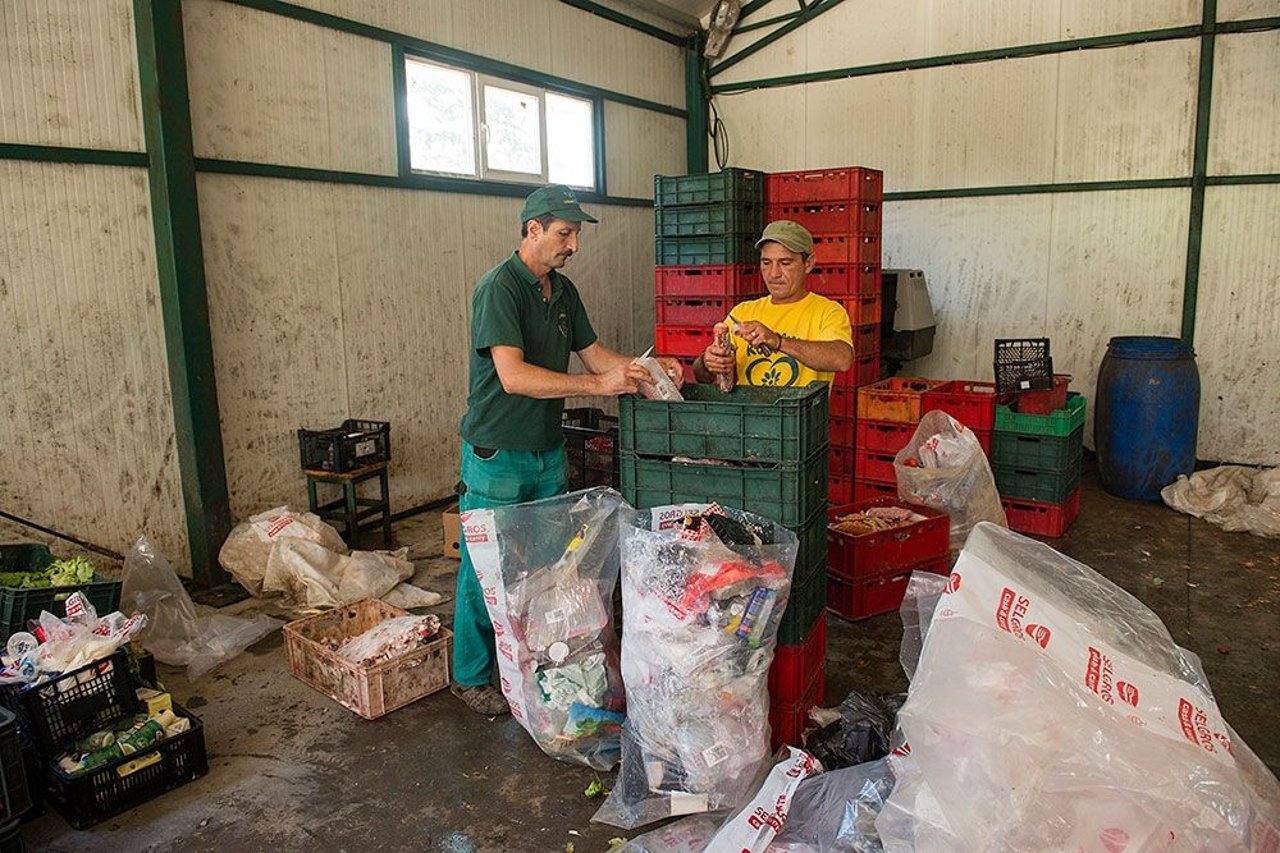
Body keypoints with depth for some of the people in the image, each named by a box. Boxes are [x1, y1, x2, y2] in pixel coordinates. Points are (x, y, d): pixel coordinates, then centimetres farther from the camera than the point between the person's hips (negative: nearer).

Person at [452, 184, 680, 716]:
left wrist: (642, 371, -5)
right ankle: (470, 678, 20)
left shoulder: (563, 291, 9)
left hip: (548, 453, 8)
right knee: (486, 571, 4)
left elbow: (594, 354, 13)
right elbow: (513, 375, -27)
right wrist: (599, 384, -28)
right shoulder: (499, 288, -17)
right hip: (498, 457, -8)